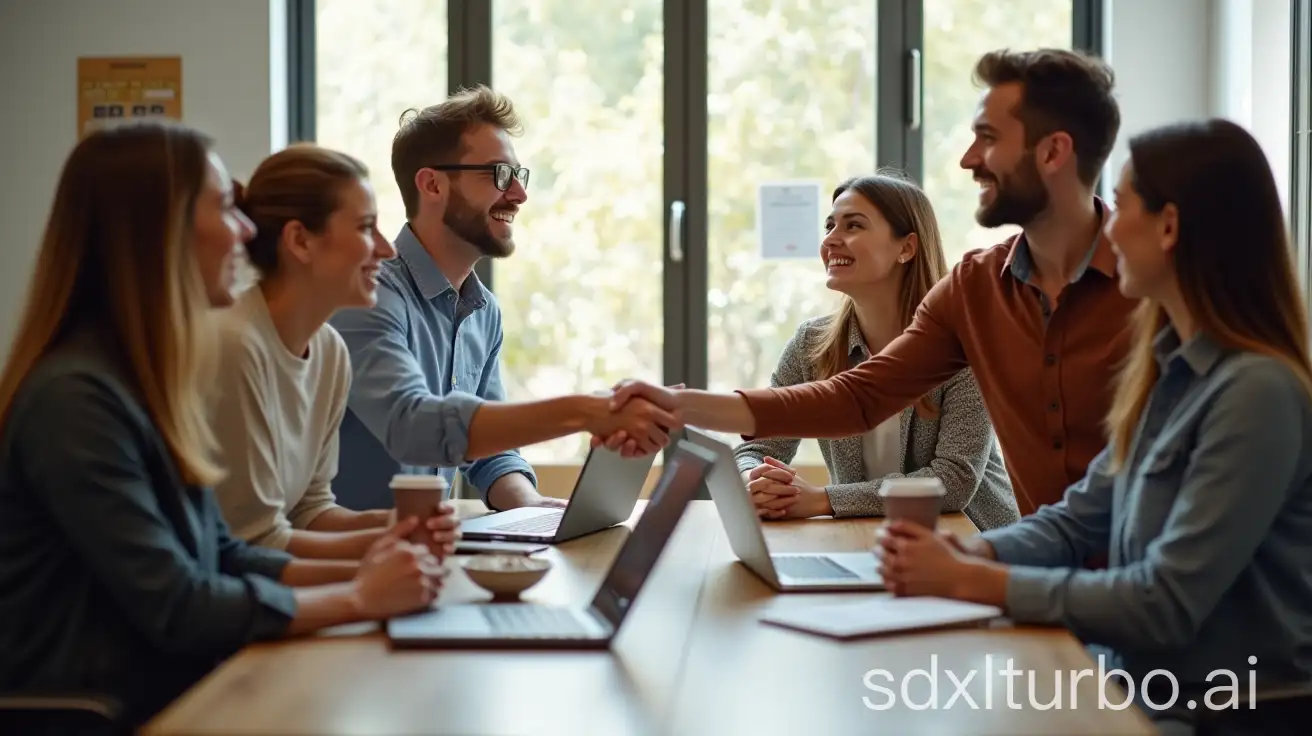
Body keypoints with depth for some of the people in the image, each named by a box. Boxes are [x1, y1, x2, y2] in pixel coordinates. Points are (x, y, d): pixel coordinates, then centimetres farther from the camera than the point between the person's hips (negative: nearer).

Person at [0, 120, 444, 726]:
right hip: (109, 712, -9)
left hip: (177, 690, 9)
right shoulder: (76, 396, -19)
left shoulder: (146, 379, 10)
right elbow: (175, 609, -20)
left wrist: (355, 572, -1)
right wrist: (359, 597, -12)